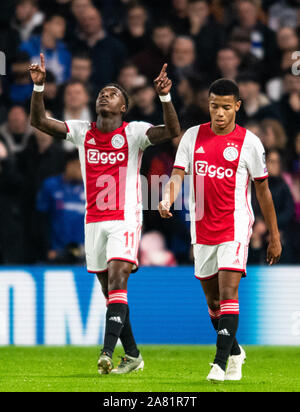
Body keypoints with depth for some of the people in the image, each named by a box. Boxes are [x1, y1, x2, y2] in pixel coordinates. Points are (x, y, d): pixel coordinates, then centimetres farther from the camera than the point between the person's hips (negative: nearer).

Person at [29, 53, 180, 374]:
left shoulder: (133, 132, -3)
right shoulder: (82, 132, 8)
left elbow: (172, 131, -17)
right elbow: (39, 121, 4)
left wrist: (164, 97, -31)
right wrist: (38, 86, -10)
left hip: (125, 220, -5)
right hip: (94, 222, 5)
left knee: (116, 283, -18)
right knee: (110, 291, 8)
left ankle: (107, 353, -26)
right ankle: (132, 356, 17)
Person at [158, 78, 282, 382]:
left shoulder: (249, 142, -3)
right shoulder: (193, 137, 5)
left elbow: (262, 190, 3)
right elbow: (178, 174, -1)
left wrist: (274, 237, 5)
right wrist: (167, 199, -24)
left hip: (234, 227, -4)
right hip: (202, 229, 4)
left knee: (228, 293, -16)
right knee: (212, 298, 12)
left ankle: (222, 362, -19)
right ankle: (235, 352, 31)